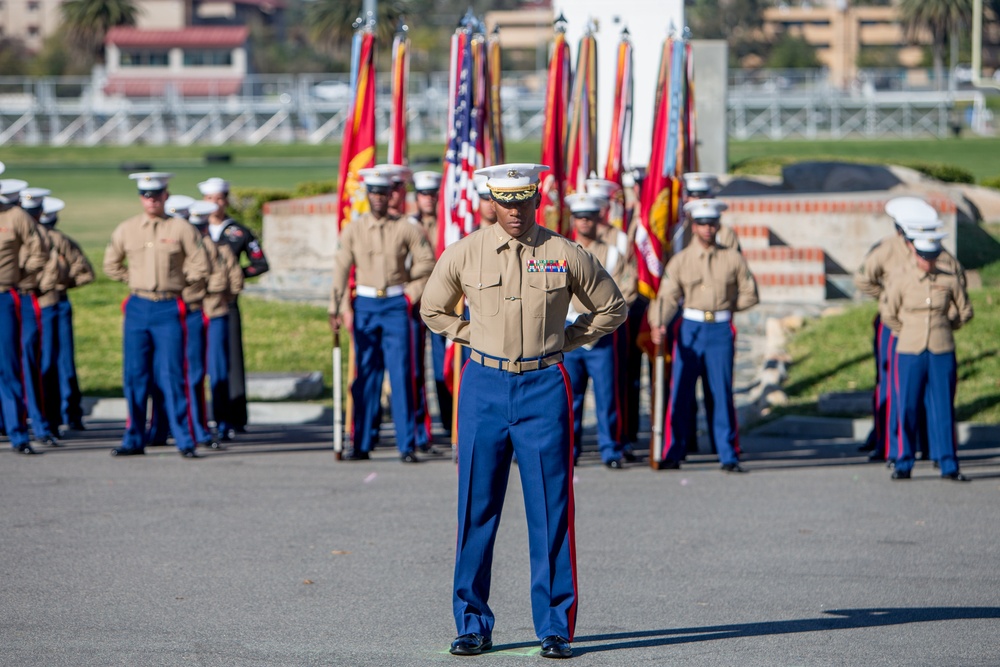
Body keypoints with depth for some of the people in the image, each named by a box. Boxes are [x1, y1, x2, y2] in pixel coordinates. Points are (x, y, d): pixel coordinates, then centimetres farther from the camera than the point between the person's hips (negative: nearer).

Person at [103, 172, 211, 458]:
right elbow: (111, 265, 20)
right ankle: (134, 439, 10)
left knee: (172, 377, -6)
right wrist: (135, 282, 13)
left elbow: (199, 268, 3)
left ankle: (185, 441, -2)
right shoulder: (126, 230, 8)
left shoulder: (181, 229, -1)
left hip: (169, 309, -3)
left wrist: (177, 285, 9)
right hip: (137, 308, 3)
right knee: (135, 375, 3)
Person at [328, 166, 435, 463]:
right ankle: (361, 444, 10)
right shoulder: (352, 230, 4)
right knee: (365, 375, 5)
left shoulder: (405, 229, 0)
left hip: (396, 305, -2)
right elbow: (341, 269, 0)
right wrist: (336, 310, -7)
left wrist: (410, 292, 4)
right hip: (365, 305, 2)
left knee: (401, 374, -7)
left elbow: (426, 261, 8)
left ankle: (407, 445, -6)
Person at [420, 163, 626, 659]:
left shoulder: (567, 256, 0)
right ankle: (472, 624, 12)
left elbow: (611, 309, 13)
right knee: (477, 508, 3)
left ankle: (555, 627, 5)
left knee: (550, 510, -2)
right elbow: (433, 310, 18)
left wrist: (564, 340, 5)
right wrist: (475, 336, 7)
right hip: (485, 385, 1)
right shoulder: (463, 254, 2)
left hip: (544, 387, -1)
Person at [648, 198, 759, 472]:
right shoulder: (680, 260, 4)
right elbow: (667, 296, -6)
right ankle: (673, 454, 6)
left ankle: (728, 456, 3)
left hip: (721, 329, 0)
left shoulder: (733, 259, 5)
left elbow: (749, 294, 13)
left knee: (722, 394, -1)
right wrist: (658, 324, -22)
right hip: (690, 329, 0)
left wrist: (724, 307, 3)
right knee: (680, 393, -1)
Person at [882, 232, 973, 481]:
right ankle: (904, 465, 11)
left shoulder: (950, 280, 1)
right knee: (908, 408, 1)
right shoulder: (900, 280, -2)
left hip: (942, 353, 1)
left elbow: (965, 312, 14)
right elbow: (889, 316, 8)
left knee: (943, 409, 0)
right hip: (910, 352, -1)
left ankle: (948, 466, 6)